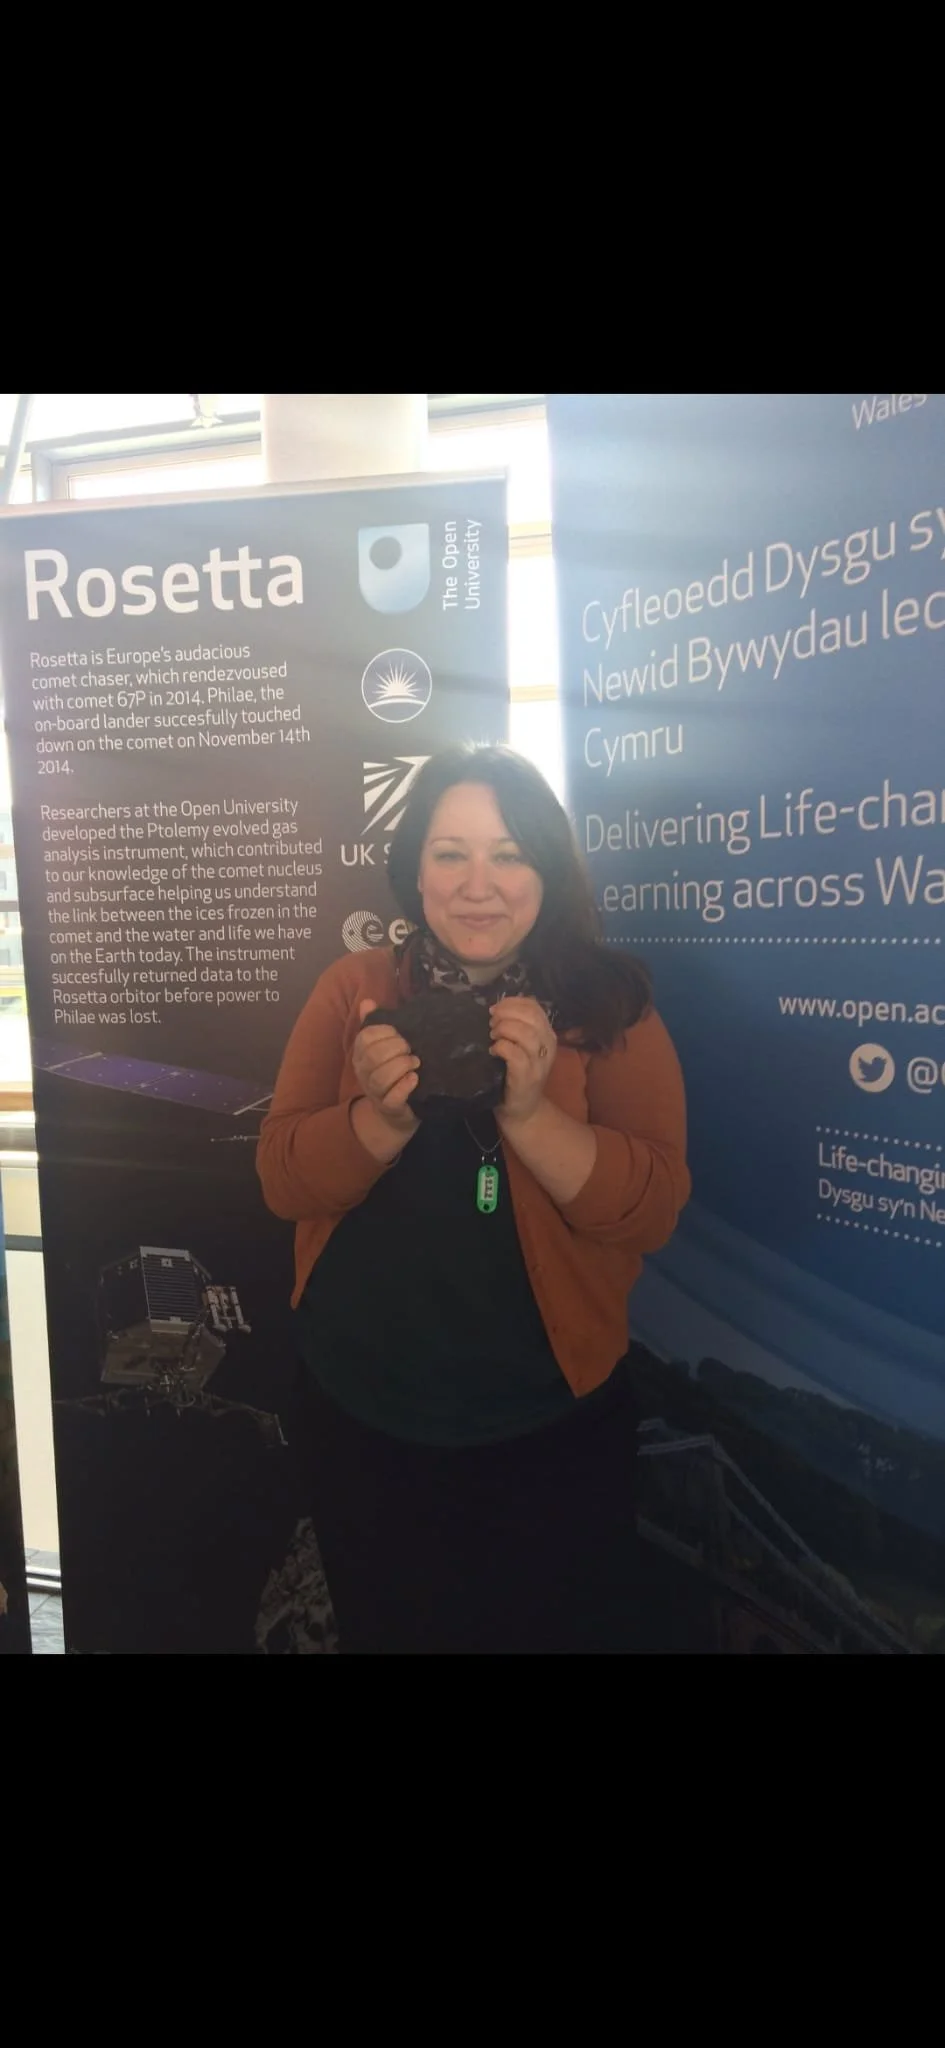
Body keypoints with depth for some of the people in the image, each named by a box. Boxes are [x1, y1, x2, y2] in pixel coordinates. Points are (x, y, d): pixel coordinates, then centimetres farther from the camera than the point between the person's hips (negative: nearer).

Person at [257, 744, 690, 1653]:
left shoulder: (610, 1006, -9)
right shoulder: (351, 990, -4)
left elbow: (653, 1209, -15)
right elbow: (282, 1181, -8)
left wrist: (529, 1111, -30)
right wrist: (383, 1117, -26)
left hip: (550, 1424, -1)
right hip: (360, 1415, 2)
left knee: (556, 1628, 20)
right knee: (382, 1629, 24)